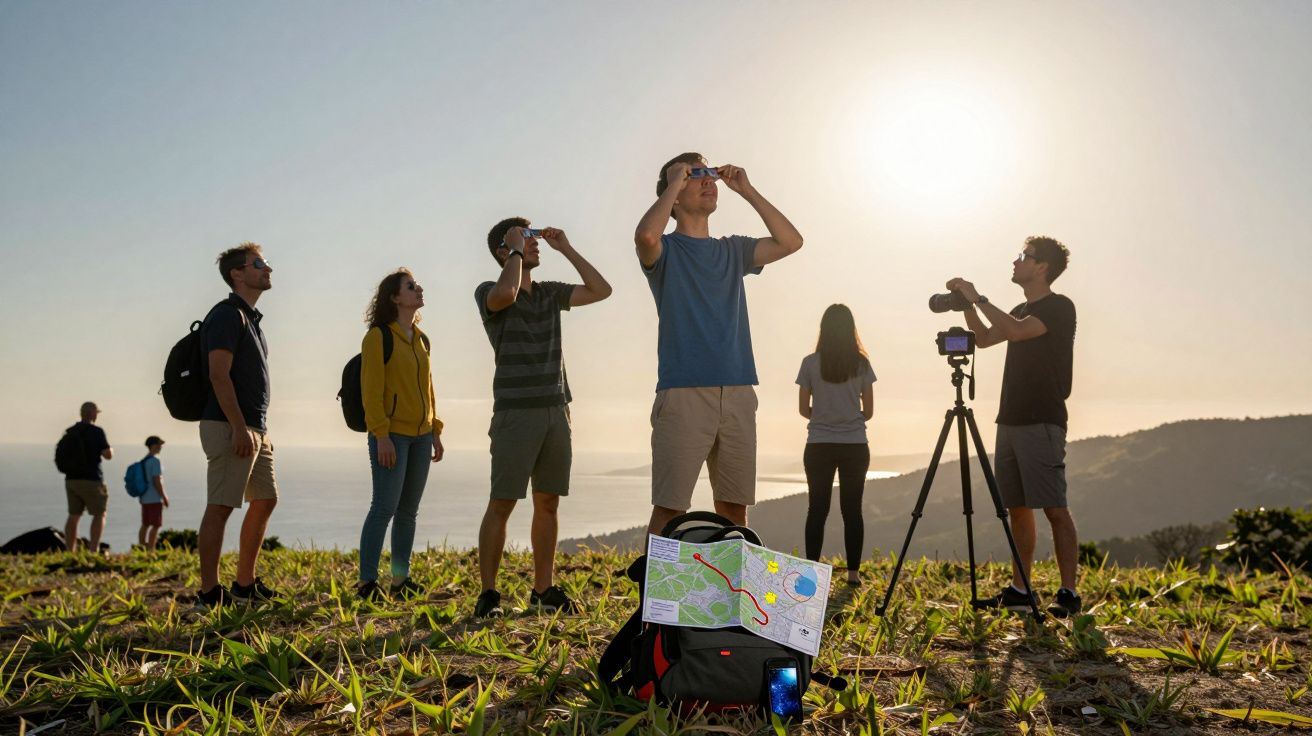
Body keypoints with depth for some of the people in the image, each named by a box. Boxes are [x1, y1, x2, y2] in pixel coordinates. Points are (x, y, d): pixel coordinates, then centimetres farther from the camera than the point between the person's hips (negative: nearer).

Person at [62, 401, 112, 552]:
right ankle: (94, 549, -7)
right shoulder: (97, 432, -9)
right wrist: (110, 449, 9)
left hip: (71, 479, 6)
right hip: (91, 479, -5)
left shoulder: (69, 432, 7)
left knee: (74, 516, 10)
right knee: (99, 514, 3)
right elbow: (108, 455, -11)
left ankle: (70, 551, 9)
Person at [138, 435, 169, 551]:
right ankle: (151, 550, -7)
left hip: (144, 498, 9)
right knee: (156, 525, -5)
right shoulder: (155, 461, -14)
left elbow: (145, 481, 17)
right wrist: (164, 497, -11)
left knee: (145, 524, 14)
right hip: (155, 499, -9)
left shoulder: (143, 461, 14)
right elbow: (157, 481, -18)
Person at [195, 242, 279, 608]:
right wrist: (239, 428, -23)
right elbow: (219, 375, -19)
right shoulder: (227, 314, -10)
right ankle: (209, 593, -3)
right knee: (220, 507, -7)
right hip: (229, 427, -10)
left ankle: (245, 585, 21)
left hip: (253, 428, 10)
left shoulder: (251, 317, 20)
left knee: (265, 500, 13)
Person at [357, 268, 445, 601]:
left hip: (420, 436, 7)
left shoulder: (421, 339, 16)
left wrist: (435, 430, 15)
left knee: (409, 511, 9)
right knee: (385, 507, -8)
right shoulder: (378, 336, -7)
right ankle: (367, 582, 0)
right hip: (392, 435, -7)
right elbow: (371, 390, -12)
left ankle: (401, 579, 17)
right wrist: (381, 435, -17)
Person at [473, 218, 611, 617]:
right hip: (515, 413, -5)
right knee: (502, 504, -5)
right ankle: (488, 593, 3)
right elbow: (506, 293, -25)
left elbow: (601, 290, 11)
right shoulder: (488, 291, -1)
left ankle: (543, 590, 15)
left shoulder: (550, 293, 16)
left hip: (556, 409, 6)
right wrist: (516, 250, -9)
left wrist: (566, 249, 9)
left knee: (548, 503, 7)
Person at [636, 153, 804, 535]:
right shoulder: (664, 250, 5)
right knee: (668, 506, -7)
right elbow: (645, 236, -20)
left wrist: (746, 190, 7)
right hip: (682, 392, -5)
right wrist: (673, 184, -6)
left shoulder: (733, 251, 19)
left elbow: (791, 241, 7)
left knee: (734, 507, 7)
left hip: (738, 393, 5)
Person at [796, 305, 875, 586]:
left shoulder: (811, 363, -4)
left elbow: (804, 409, 1)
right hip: (855, 446, 1)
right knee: (852, 509, 7)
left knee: (817, 509, 5)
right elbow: (868, 411, 2)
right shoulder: (861, 363, -1)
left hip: (819, 446, -1)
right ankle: (853, 573, 9)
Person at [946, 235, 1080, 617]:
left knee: (1054, 508, -7)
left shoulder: (1059, 308, -6)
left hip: (1042, 423, -8)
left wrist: (978, 297, -13)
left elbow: (1016, 331, -21)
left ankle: (1068, 593, -3)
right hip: (1011, 420, 8)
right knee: (1017, 507, 8)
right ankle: (1019, 590, 14)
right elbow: (984, 338, 25)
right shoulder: (1022, 311, 19)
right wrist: (967, 303, 11)